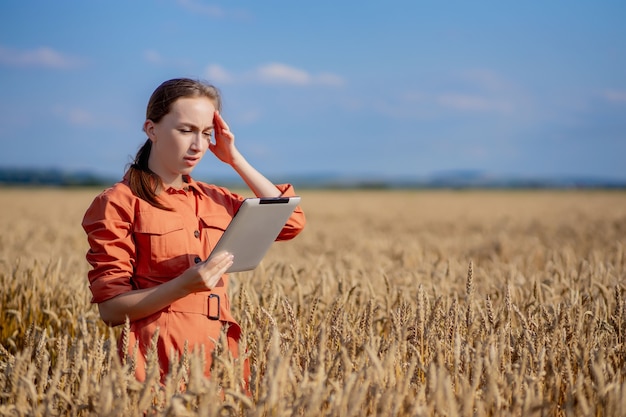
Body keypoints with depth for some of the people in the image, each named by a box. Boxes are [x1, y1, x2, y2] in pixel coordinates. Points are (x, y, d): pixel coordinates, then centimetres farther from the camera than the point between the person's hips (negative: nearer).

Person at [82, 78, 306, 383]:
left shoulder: (213, 200, 13)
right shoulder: (118, 204, -4)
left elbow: (292, 222, 9)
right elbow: (110, 309, -7)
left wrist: (235, 159, 6)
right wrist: (184, 285, -22)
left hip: (220, 354, 5)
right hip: (161, 358, -5)